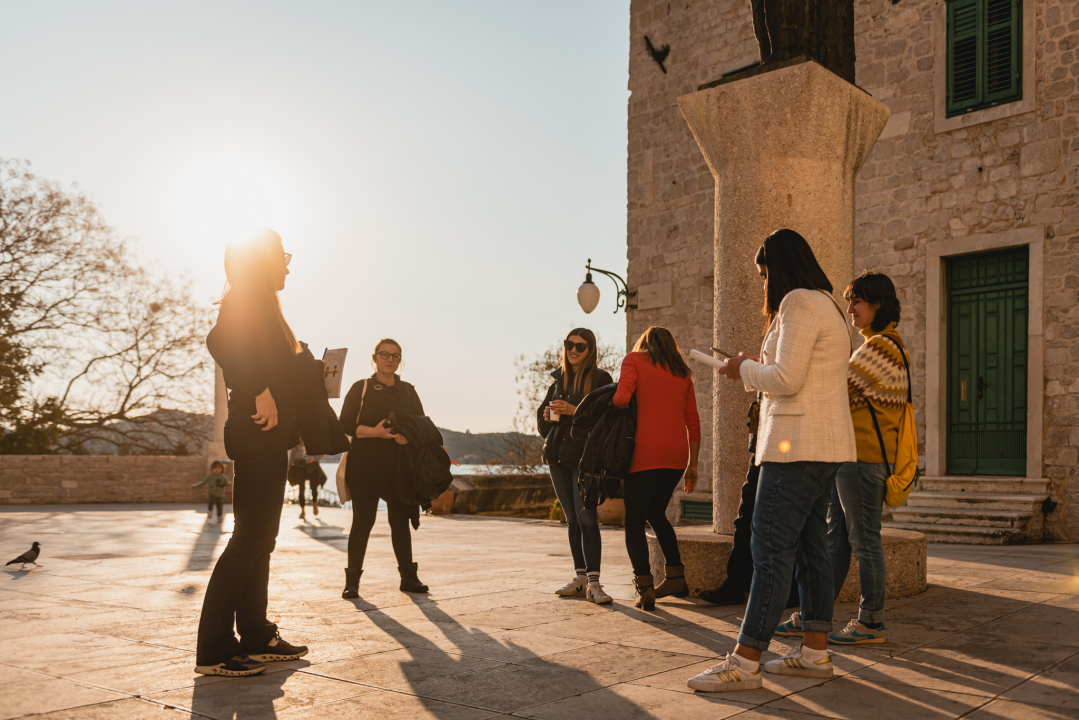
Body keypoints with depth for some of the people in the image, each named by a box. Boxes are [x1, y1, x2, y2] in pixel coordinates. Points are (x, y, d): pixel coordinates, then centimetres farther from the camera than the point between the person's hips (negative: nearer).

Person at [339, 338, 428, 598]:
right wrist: (373, 432, -18)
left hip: (399, 467, 3)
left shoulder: (408, 391, 14)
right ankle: (352, 580, 4)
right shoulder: (360, 388, 6)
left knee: (400, 522, 5)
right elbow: (345, 424, -2)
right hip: (365, 467, -2)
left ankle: (408, 577, 12)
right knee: (362, 522, -2)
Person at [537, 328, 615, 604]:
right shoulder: (559, 378, 15)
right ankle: (581, 578, 16)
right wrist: (547, 415, -2)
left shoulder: (600, 378, -2)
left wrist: (574, 411, -20)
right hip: (558, 457, 6)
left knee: (587, 518, -12)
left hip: (585, 456, -6)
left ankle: (593, 582, -10)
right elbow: (541, 416, 20)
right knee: (572, 520, 10)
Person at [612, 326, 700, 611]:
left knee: (634, 520, 4)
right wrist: (692, 465, 18)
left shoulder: (634, 359, 6)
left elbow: (622, 398, -12)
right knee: (655, 513, 23)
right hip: (677, 454, 5)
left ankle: (645, 588, -6)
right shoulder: (682, 372, 19)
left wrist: (610, 402, 10)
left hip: (646, 451, -5)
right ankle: (676, 578, 24)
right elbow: (693, 422, 15)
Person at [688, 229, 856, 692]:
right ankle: (815, 653, 17)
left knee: (771, 552, -10)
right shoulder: (824, 306, 22)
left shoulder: (799, 303, -10)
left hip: (798, 445, -11)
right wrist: (753, 376, 18)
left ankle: (744, 663, -8)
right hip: (825, 446, 11)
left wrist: (745, 368, -2)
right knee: (810, 548, 11)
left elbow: (786, 379, -18)